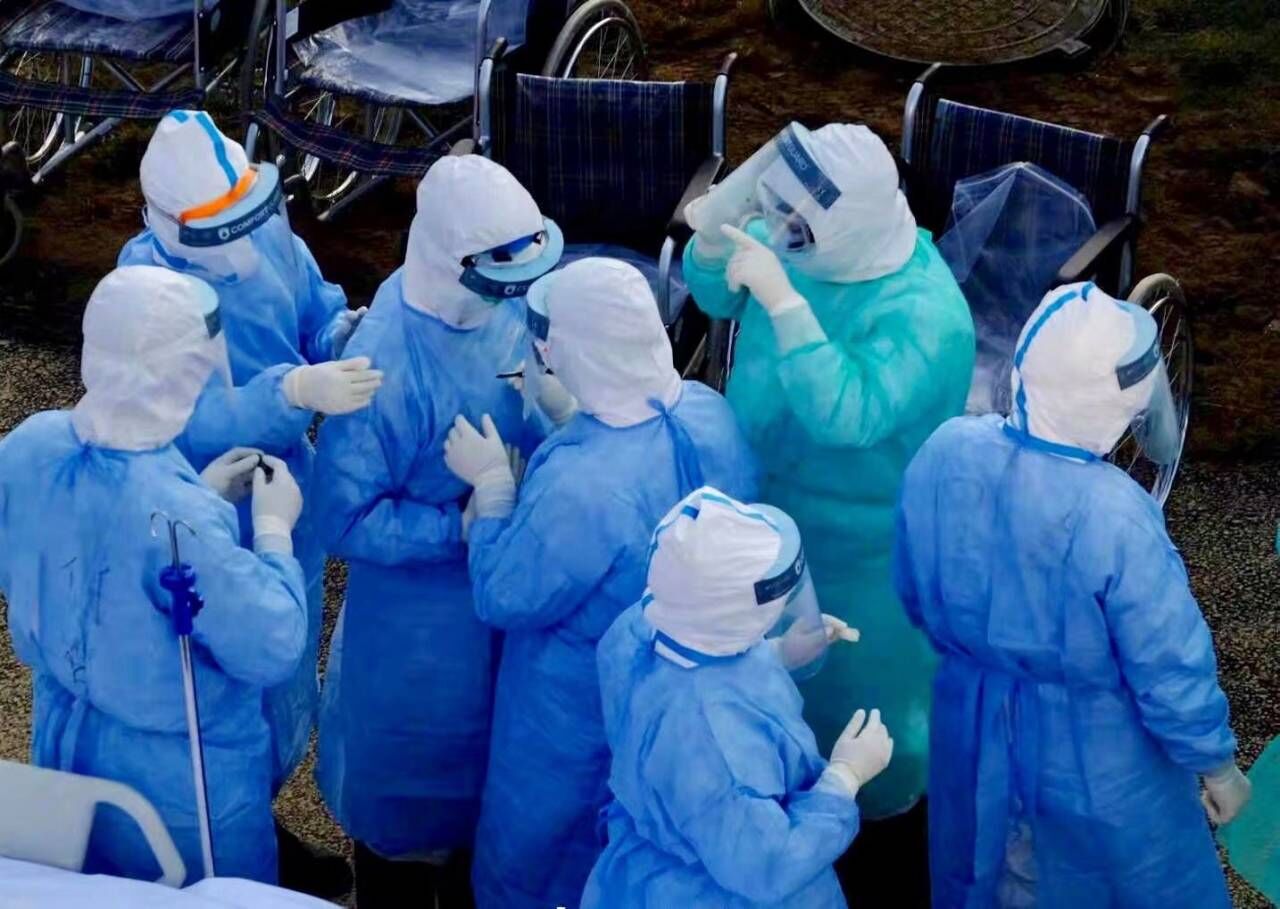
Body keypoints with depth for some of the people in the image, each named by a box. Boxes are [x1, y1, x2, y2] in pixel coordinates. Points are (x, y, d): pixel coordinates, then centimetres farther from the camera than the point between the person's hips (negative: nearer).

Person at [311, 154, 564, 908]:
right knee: (411, 780, 18)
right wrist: (465, 523, -28)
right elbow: (347, 518, -26)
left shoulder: (500, 304, -11)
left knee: (493, 758, 28)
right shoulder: (385, 367, -32)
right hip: (419, 619, -7)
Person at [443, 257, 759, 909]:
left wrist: (491, 483, -15)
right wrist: (569, 416, 2)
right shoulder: (708, 411, -17)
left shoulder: (581, 485, -40)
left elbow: (506, 599, -24)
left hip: (582, 714, -7)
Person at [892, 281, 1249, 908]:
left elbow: (916, 595, -1)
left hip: (975, 729, 5)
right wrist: (1217, 763, -4)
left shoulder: (945, 453, -19)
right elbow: (1170, 669, -22)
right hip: (1093, 756, -5)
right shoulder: (1114, 517, -35)